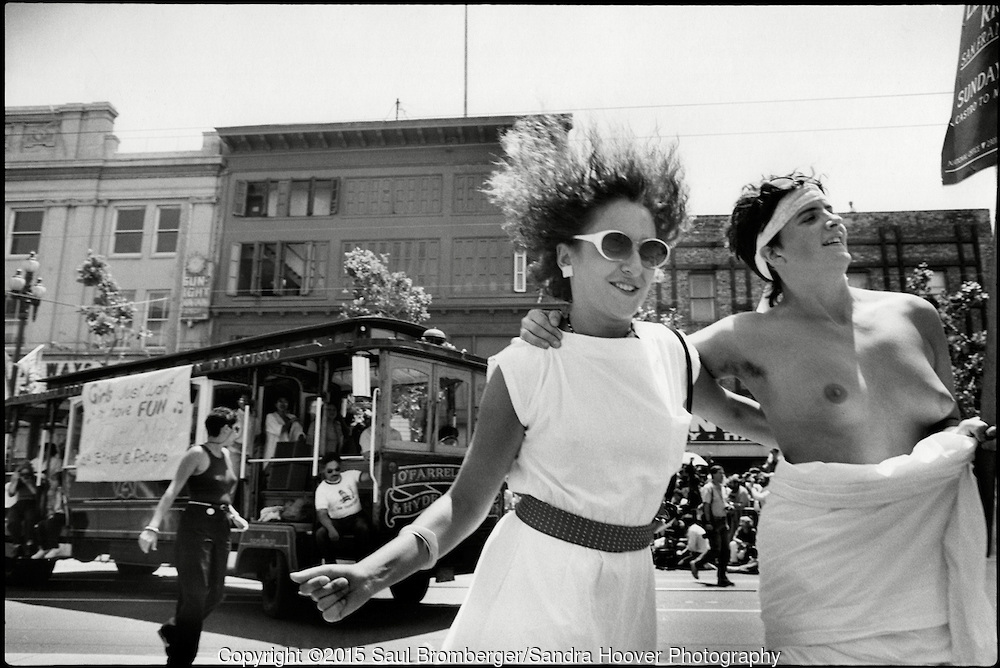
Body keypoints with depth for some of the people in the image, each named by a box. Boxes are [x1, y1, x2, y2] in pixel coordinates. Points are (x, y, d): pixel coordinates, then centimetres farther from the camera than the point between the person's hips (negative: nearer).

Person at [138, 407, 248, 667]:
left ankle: (173, 630, 36)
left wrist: (233, 514, 7)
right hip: (196, 526, -8)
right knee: (195, 594, -3)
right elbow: (172, 492, -18)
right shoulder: (197, 453, -11)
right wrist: (153, 527, -28)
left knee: (215, 593, 12)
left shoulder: (225, 455, 12)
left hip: (220, 528, 8)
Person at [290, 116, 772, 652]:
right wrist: (373, 570, -24)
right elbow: (467, 500, -11)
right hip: (536, 586, -4)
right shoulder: (524, 368, -14)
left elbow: (729, 410, 19)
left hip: (627, 591, 5)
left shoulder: (669, 349, -1)